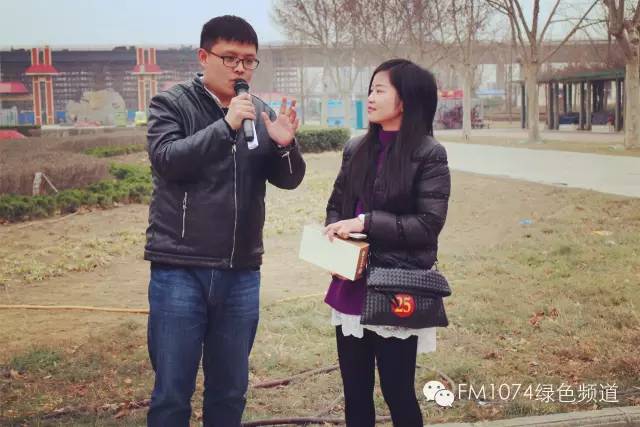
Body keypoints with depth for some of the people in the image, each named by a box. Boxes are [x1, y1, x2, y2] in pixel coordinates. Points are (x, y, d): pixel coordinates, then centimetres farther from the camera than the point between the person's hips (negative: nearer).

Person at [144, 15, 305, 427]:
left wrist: (285, 144, -16)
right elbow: (168, 160, -17)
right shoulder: (171, 104, -2)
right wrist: (226, 124, -27)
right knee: (173, 391, 3)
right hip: (180, 270, -4)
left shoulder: (261, 113, 9)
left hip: (241, 273, 4)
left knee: (230, 391, 13)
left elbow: (289, 179, 5)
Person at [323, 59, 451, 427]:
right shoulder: (356, 149, 8)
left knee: (398, 392, 7)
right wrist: (336, 235, -5)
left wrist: (366, 222, -18)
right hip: (351, 287, 6)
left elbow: (429, 223, -14)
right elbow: (336, 204, 16)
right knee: (355, 392, 15)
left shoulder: (429, 155, -9)